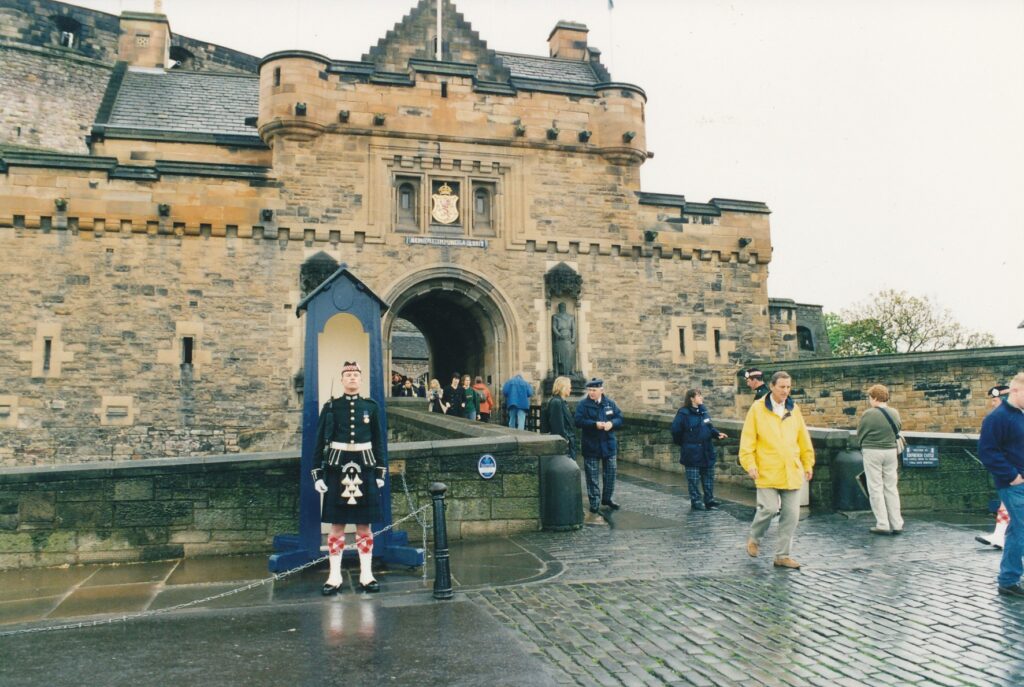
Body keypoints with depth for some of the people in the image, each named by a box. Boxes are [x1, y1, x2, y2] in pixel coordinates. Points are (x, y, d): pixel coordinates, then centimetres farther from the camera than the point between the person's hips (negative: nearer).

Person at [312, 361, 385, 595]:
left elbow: (378, 442, 10)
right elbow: (320, 442, 2)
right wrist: (317, 474, -4)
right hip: (337, 468, -1)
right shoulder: (330, 407, 2)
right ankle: (334, 577, 11)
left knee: (364, 525, 6)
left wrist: (380, 473, 6)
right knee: (337, 526, 3)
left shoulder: (371, 406, 7)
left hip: (365, 468, 1)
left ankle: (366, 576, 13)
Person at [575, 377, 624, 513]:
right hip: (591, 446, -3)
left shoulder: (610, 403, 5)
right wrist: (595, 424, -25)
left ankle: (607, 498, 28)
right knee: (592, 475, 2)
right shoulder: (583, 404, -6)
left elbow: (619, 418, 4)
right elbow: (578, 421, -15)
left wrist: (611, 423, -17)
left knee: (610, 473, 11)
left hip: (608, 444, 3)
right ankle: (593, 502, 11)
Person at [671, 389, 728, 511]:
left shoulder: (703, 410, 7)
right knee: (693, 479, 2)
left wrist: (717, 434, -2)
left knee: (709, 477, 13)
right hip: (692, 452, -7)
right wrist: (683, 443, -3)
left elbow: (709, 427, 15)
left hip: (707, 451, 7)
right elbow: (676, 430, -12)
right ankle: (696, 502, 12)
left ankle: (709, 500, 23)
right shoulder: (684, 413, -14)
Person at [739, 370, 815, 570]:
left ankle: (782, 555, 14)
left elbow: (804, 439, 15)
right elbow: (748, 439, -4)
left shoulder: (793, 410, 9)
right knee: (769, 508, -12)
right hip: (767, 471, -4)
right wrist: (750, 464, -11)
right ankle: (754, 538, 18)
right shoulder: (758, 408, -3)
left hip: (791, 472, 4)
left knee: (791, 513, 3)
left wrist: (808, 464, 16)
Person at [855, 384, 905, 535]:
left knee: (876, 489, 3)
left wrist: (863, 447, 12)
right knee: (891, 488, 13)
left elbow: (860, 434, -6)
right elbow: (899, 428, 10)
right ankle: (897, 524, 14)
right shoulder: (894, 413, -1)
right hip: (891, 451, 4)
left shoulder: (869, 414, -14)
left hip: (872, 452, -4)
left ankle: (882, 525, 1)